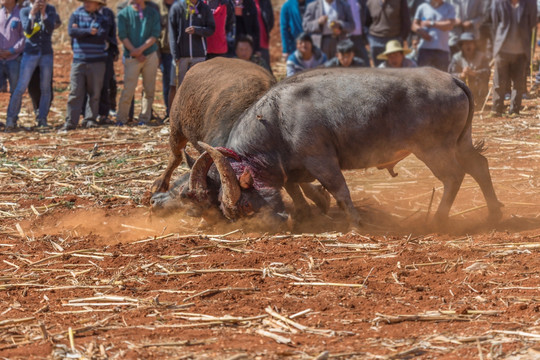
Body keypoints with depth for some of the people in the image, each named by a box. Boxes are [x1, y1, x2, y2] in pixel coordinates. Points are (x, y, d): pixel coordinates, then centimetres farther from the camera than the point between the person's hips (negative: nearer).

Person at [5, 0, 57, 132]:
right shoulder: (25, 11, 0)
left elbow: (50, 28, -10)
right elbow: (27, 29, -14)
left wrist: (43, 13, -20)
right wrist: (32, 13, -24)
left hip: (46, 54, 2)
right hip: (30, 53, -2)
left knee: (45, 88, 3)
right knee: (21, 88, -7)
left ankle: (42, 119, 11)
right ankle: (11, 119, -4)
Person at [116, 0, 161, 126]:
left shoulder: (153, 13, 8)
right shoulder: (124, 13, 5)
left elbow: (155, 34, 0)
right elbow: (122, 35, -1)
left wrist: (141, 49, -12)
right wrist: (135, 53, -10)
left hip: (150, 55, 2)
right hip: (132, 57, -2)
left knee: (149, 90, 2)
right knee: (128, 89, -8)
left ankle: (144, 118, 10)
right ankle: (121, 119, 0)